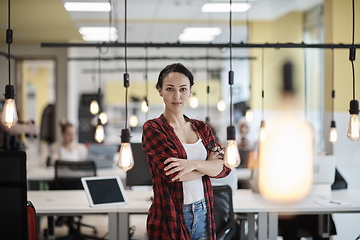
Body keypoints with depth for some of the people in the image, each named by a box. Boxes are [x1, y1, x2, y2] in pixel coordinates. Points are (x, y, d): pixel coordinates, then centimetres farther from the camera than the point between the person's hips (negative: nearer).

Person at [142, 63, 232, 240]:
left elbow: (224, 167, -3)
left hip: (203, 214, 5)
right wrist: (209, 163, -5)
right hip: (171, 218, -5)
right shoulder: (152, 128, -8)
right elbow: (173, 173, -19)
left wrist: (194, 164, -20)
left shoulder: (201, 128, 8)